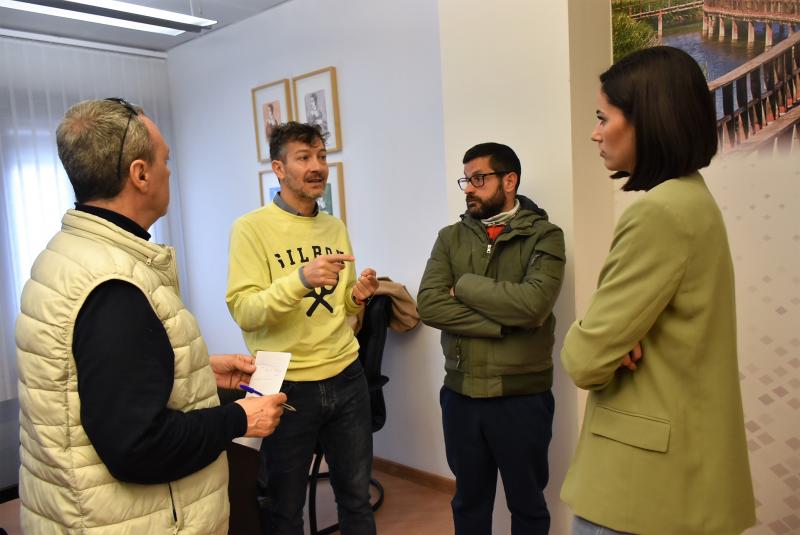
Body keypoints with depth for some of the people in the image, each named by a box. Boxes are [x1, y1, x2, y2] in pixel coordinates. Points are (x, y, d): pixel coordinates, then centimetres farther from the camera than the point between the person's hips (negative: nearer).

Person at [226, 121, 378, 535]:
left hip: (347, 378, 5)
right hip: (287, 386, -5)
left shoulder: (336, 227, 8)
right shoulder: (251, 227, -10)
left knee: (357, 497, 19)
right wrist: (300, 278, -32)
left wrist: (357, 298, -6)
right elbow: (242, 311, -19)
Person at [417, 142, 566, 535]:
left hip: (523, 396, -3)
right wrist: (503, 323, -17)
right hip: (460, 393, 3)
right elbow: (429, 305, -9)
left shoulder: (544, 236, -5)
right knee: (469, 499, 20)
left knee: (527, 503, 16)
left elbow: (533, 303, -22)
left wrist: (464, 286, -12)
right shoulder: (450, 237, 5)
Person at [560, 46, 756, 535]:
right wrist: (617, 347, -8)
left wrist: (579, 340, -1)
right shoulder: (692, 199, 7)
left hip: (646, 473, -9)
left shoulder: (661, 212, -24)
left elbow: (585, 360, -22)